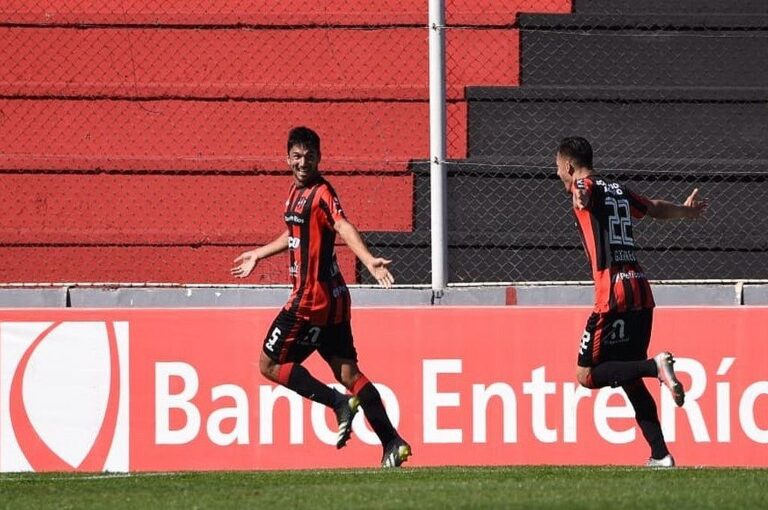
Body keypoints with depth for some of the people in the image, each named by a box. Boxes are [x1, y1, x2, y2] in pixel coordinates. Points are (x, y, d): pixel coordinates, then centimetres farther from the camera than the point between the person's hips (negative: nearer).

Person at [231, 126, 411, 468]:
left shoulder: (321, 193, -13)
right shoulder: (296, 191, 15)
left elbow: (343, 227, -32)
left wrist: (369, 261, -48)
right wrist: (258, 255, 46)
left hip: (311, 299, -9)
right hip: (332, 299, 9)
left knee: (270, 364, -1)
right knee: (348, 373, 7)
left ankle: (339, 402, -7)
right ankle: (392, 443, 4)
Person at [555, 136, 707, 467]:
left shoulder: (585, 188, 0)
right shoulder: (618, 191, 21)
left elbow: (585, 193, -27)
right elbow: (656, 209, 39)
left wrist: (579, 199, -52)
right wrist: (685, 210, 61)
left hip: (613, 294, -8)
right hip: (641, 293, 8)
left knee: (588, 375, -5)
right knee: (629, 379, 13)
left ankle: (656, 365, -22)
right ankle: (660, 456, 6)